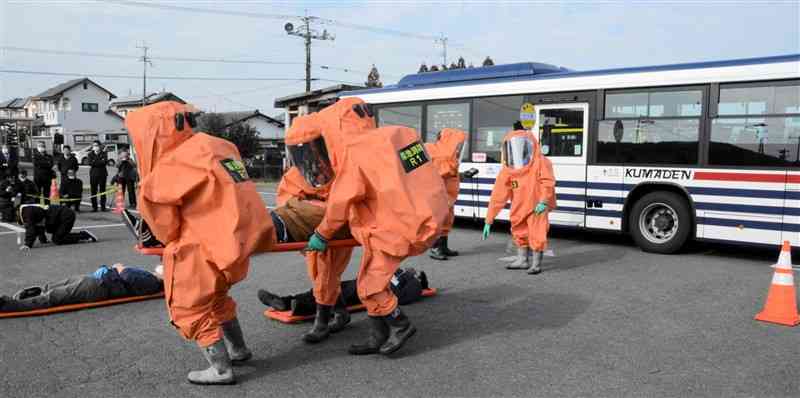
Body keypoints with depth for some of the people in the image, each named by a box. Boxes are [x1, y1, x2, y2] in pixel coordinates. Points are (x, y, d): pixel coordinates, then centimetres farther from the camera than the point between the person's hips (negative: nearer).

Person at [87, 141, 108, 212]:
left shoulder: (103, 154, 6)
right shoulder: (90, 154, 10)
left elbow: (105, 162, -11)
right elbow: (90, 163, -7)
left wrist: (95, 162, -11)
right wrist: (100, 162, -12)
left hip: (102, 174, -1)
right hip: (93, 174, 1)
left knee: (102, 190, 0)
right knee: (93, 191, 0)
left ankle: (103, 206, 5)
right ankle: (94, 207, 5)